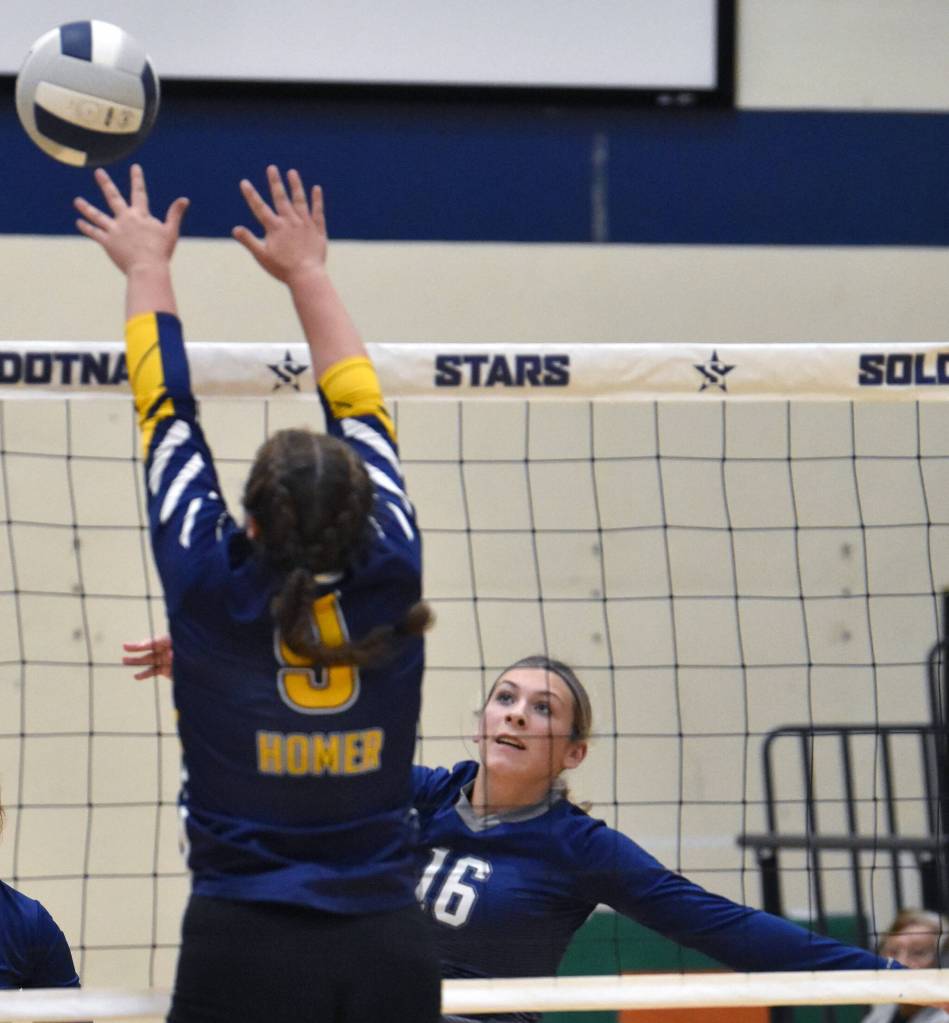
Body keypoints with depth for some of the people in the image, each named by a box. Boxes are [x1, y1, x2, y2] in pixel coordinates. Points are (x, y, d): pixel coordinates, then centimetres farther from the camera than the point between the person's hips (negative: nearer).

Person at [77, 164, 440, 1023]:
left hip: (245, 952, -2)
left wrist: (147, 266, 21)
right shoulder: (389, 590, -2)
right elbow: (361, 411, 14)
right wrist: (308, 273, 26)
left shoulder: (213, 592, -7)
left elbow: (168, 411, 7)